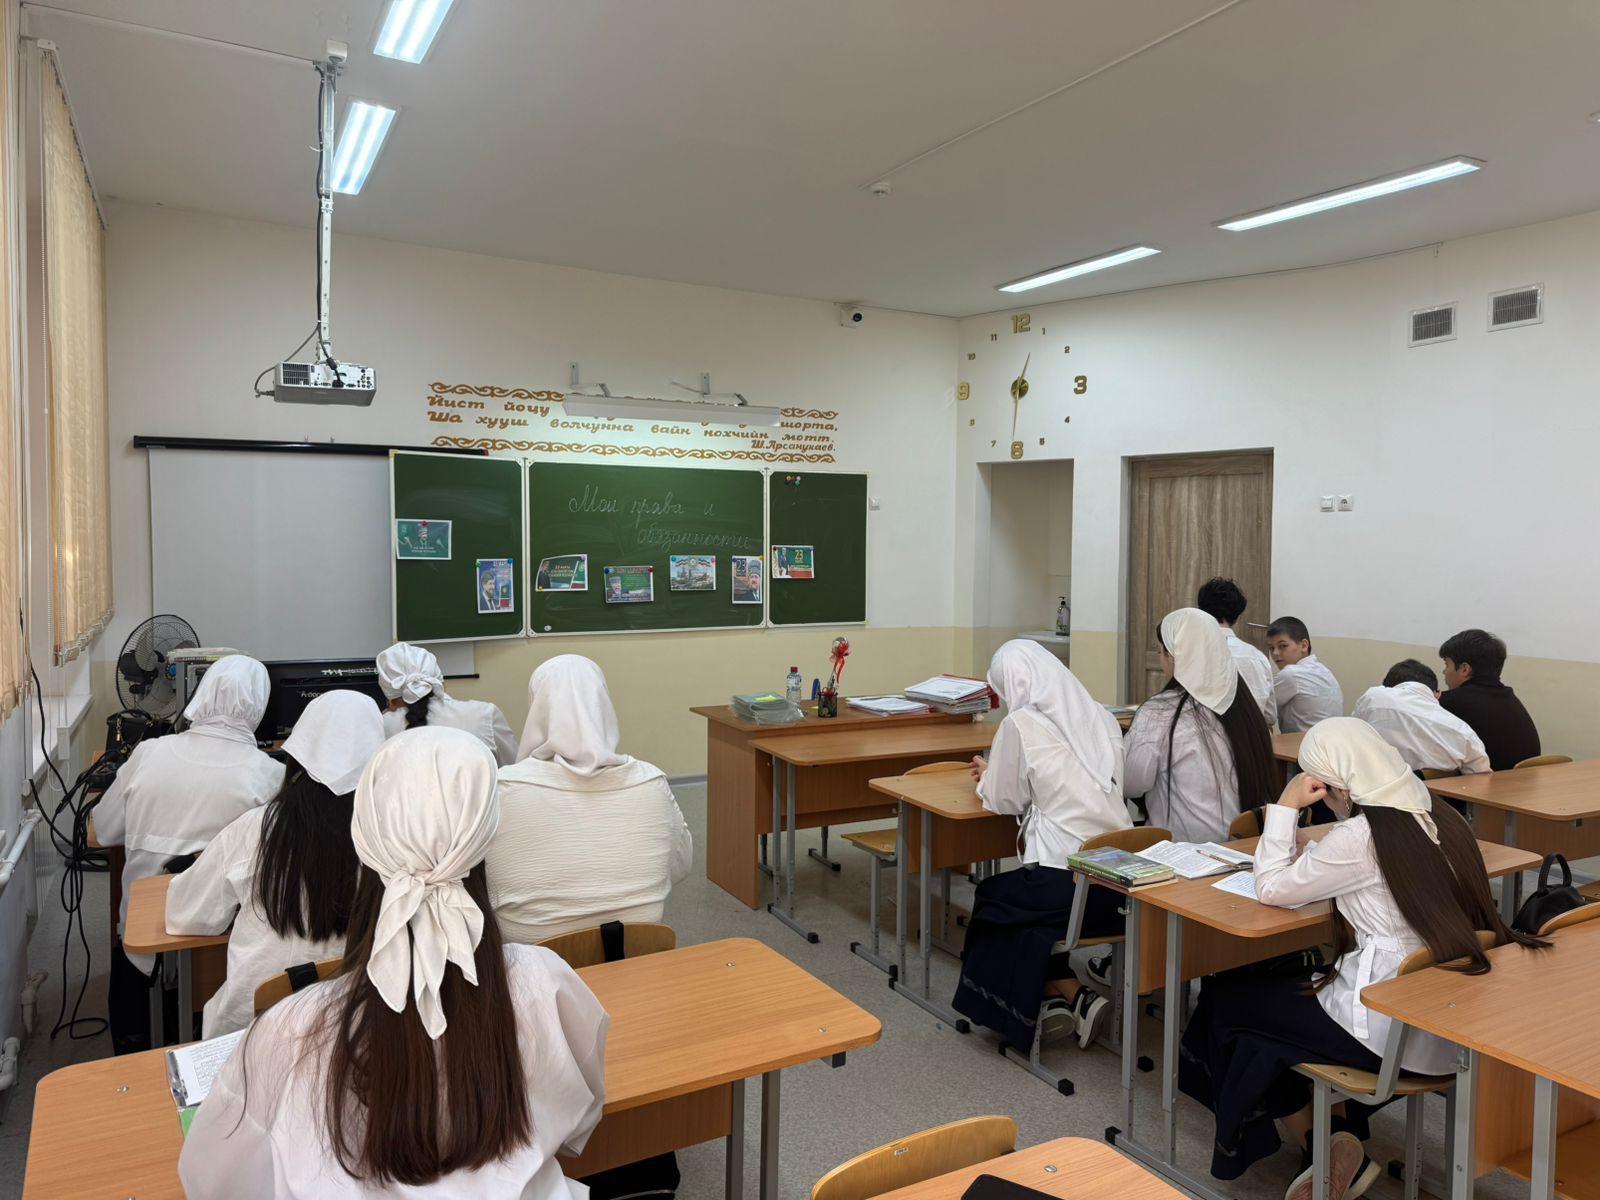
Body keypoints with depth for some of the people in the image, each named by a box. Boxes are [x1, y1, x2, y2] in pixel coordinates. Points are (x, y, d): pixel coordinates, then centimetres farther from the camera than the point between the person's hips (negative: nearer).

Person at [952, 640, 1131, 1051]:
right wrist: (997, 773, 27)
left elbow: (1005, 801, 0)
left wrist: (989, 776, 21)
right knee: (1014, 896, 29)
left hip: (1065, 883, -7)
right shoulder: (1101, 717, 8)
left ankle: (1074, 994, 6)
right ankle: (1070, 996, 19)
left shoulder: (1021, 724, -10)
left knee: (993, 900, 21)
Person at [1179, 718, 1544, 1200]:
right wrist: (1312, 854, 8)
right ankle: (1342, 1141, 16)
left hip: (1392, 1031, -8)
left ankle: (1323, 1146, 23)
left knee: (1227, 998, 11)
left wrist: (1285, 807, -6)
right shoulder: (1440, 817, 4)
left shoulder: (1363, 835, -20)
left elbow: (1272, 888, -11)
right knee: (1288, 982, 25)